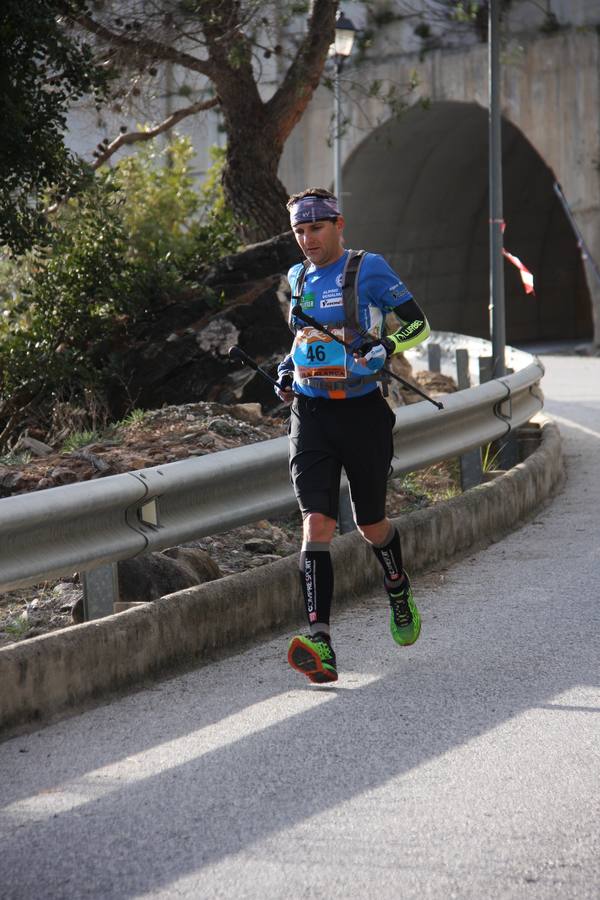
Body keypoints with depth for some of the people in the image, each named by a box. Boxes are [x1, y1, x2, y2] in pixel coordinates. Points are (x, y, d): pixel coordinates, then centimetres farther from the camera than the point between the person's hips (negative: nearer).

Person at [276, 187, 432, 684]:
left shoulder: (368, 269, -6)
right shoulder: (298, 278, 12)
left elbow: (418, 323, -6)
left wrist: (386, 347, -24)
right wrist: (288, 367, 13)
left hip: (363, 413, -3)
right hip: (311, 414, 3)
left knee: (371, 524, 10)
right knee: (316, 524, -13)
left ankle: (400, 594, 44)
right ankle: (320, 643, -25)